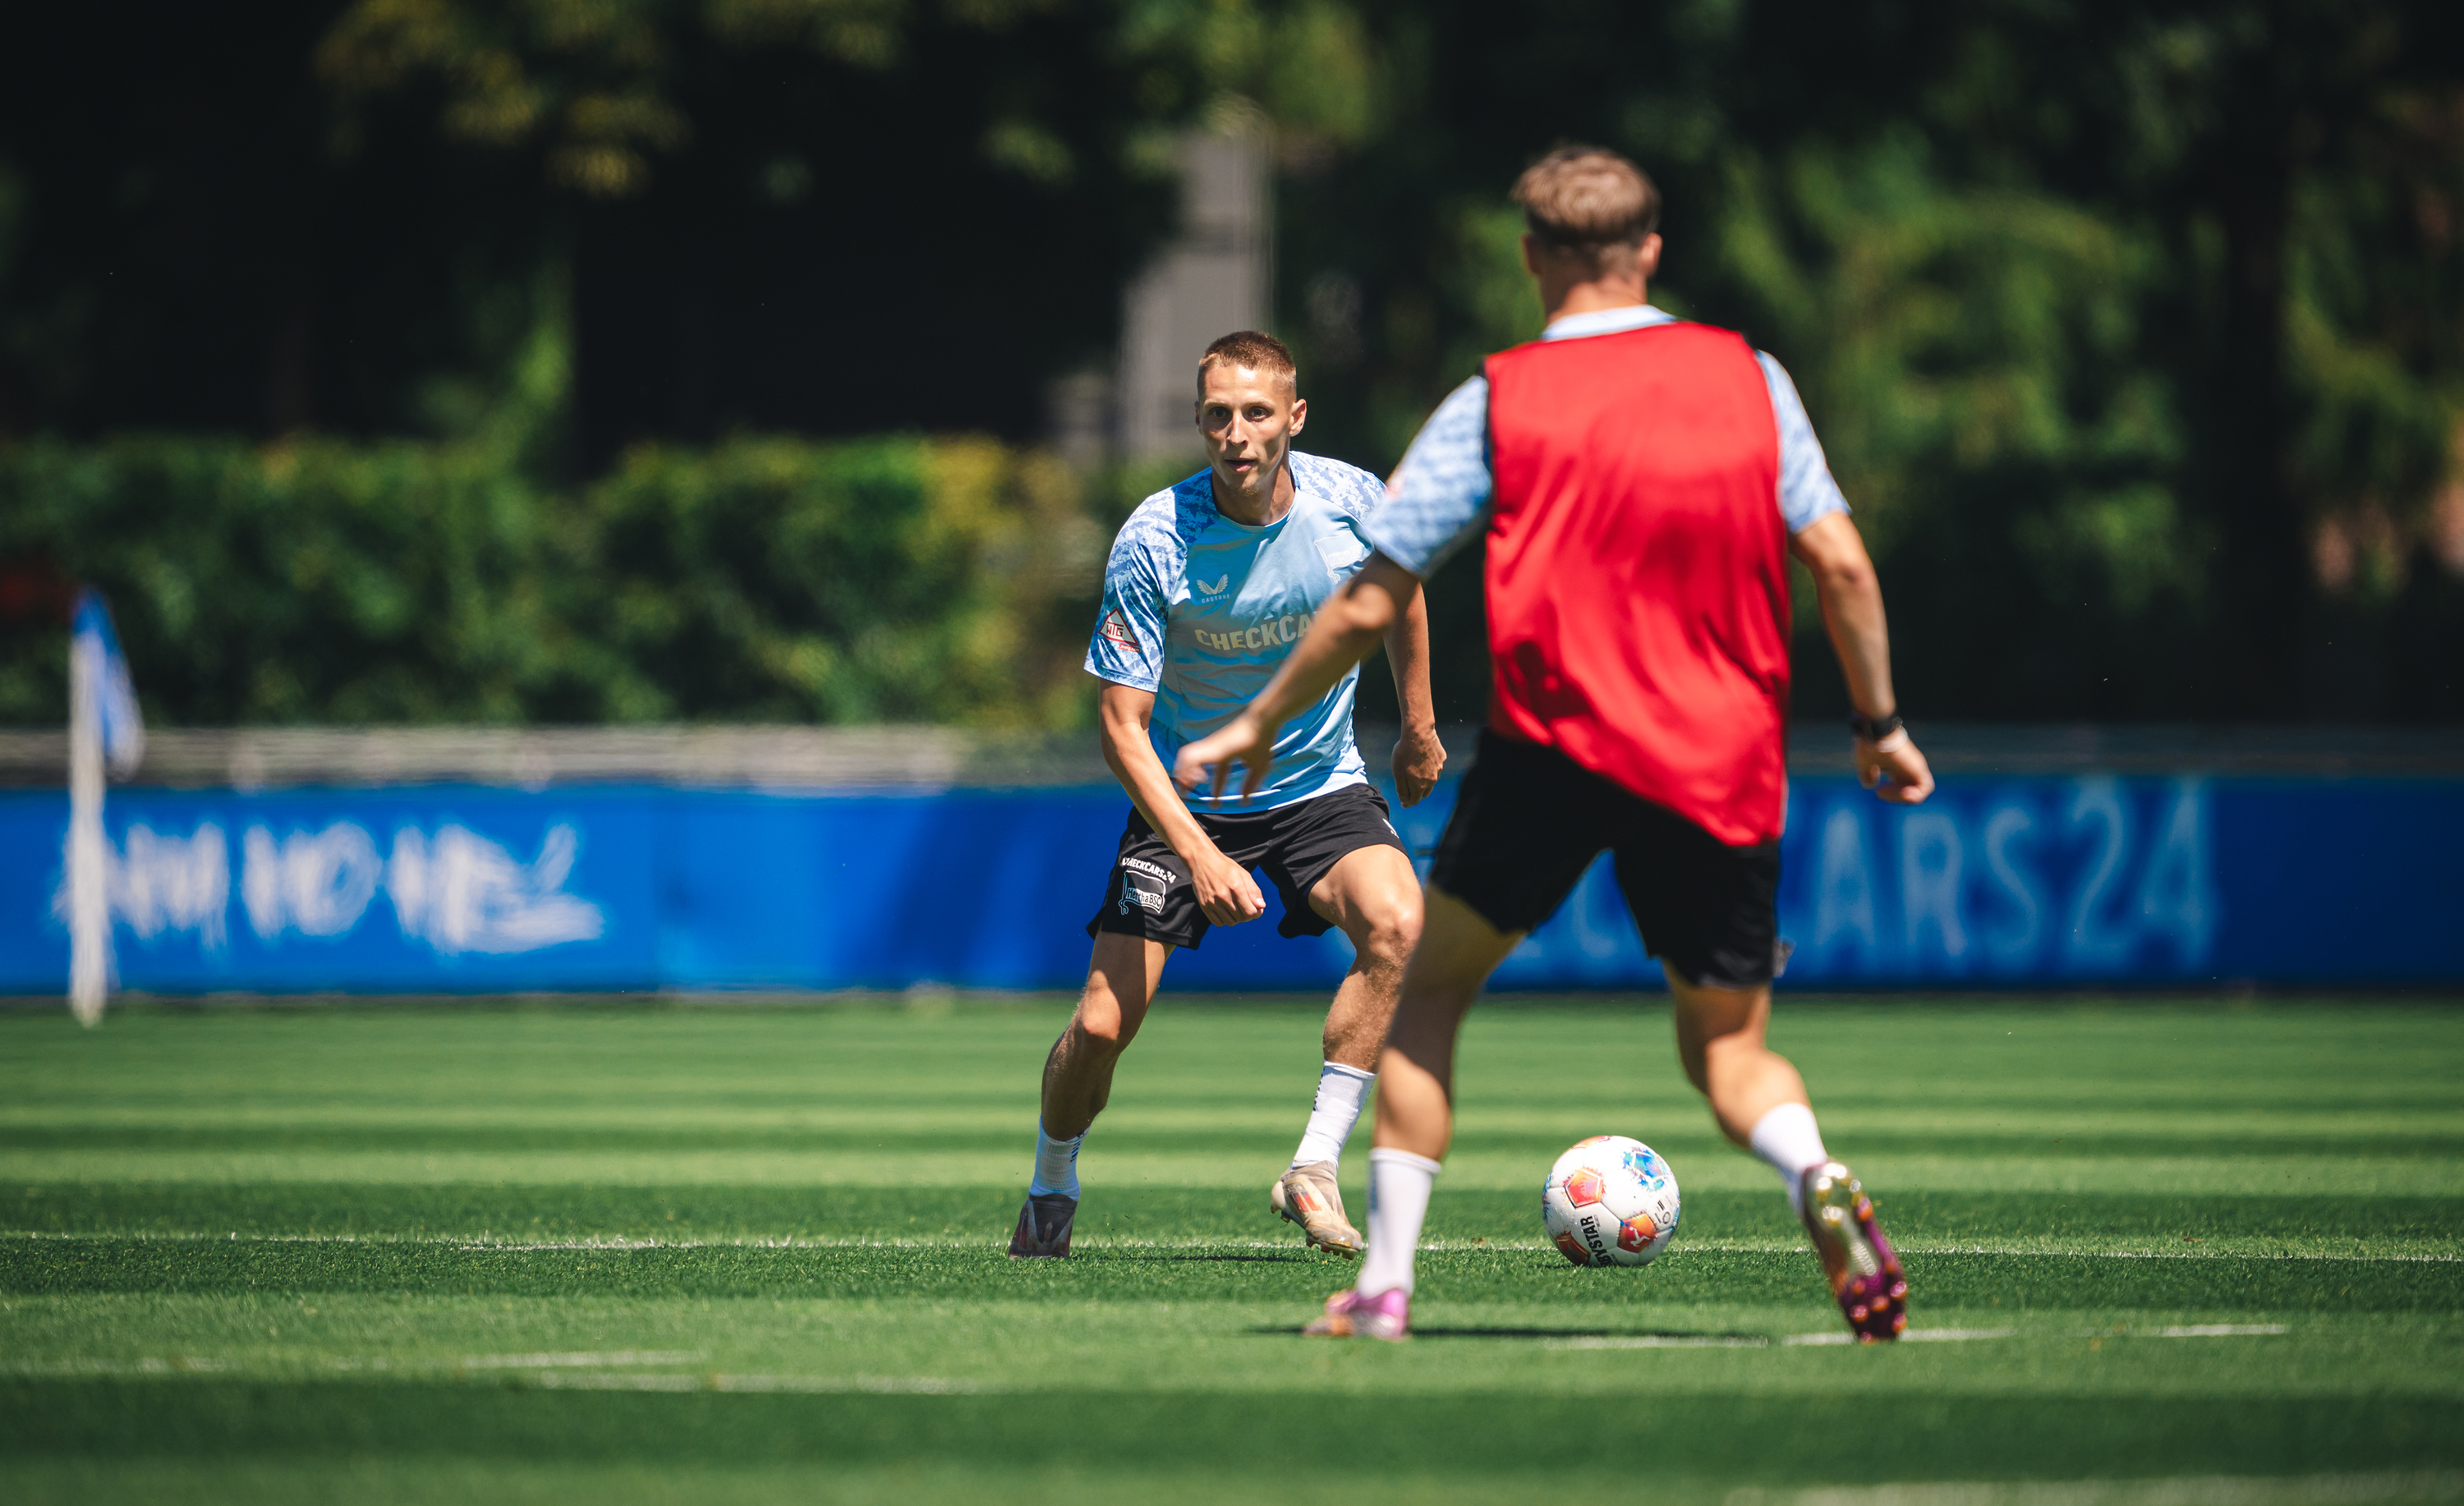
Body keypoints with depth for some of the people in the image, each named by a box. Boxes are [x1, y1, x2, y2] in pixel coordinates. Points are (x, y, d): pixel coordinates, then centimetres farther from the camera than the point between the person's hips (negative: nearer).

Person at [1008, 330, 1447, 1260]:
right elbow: (1122, 728, -20)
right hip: (1186, 800, -1)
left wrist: (1419, 729, 20)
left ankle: (1315, 1168, -19)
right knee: (1102, 1027, -9)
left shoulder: (1353, 504, -15)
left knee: (1397, 926, -29)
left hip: (1320, 789, 2)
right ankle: (1051, 1190, 23)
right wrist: (1199, 855, -31)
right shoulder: (1153, 541, -22)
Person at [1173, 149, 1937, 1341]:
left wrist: (1259, 725, 13)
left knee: (1428, 983, 15)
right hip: (1725, 770, 2)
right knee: (1728, 1048, 14)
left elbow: (1373, 599, 1)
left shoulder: (1497, 403, 0)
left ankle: (1385, 1278, 6)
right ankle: (1817, 1178, -19)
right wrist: (1879, 723, 14)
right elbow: (1841, 566, 2)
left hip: (1556, 740, -2)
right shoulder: (1749, 378, 6)